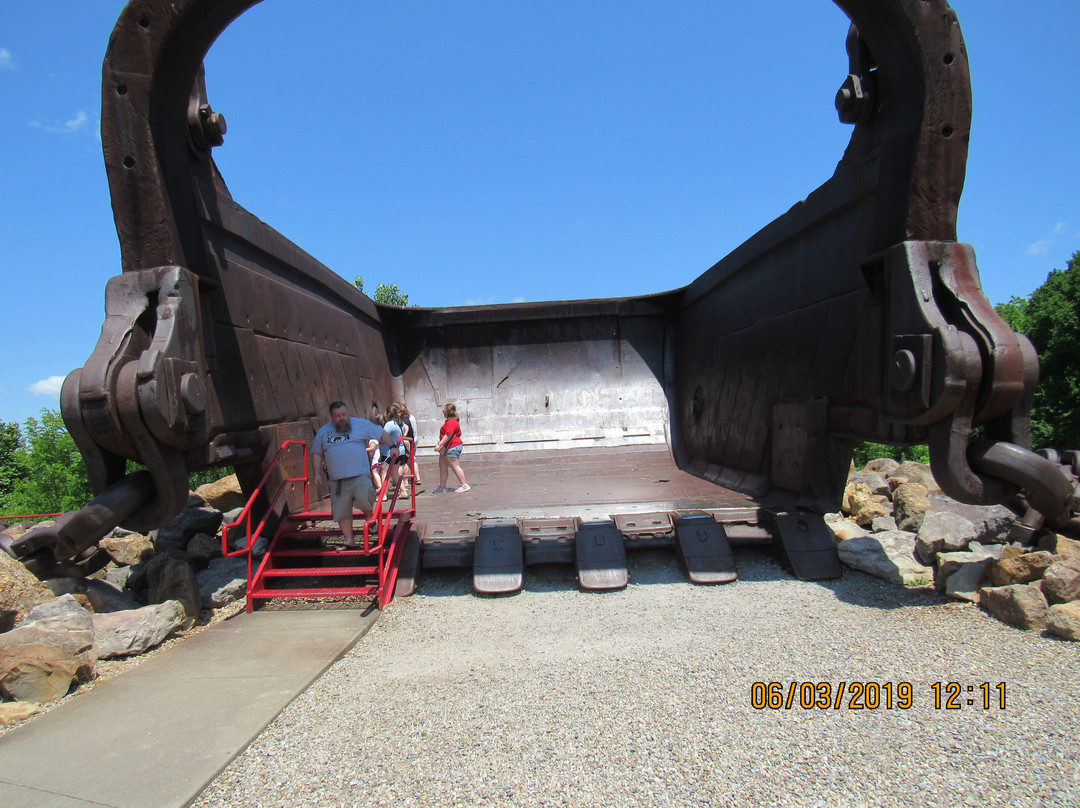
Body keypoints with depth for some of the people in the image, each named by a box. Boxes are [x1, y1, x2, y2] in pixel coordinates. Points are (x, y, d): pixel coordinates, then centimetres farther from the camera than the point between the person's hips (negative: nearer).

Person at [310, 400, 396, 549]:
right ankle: (348, 541, 14)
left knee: (363, 499, -23)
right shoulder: (323, 432, 13)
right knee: (342, 511, 3)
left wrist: (392, 447, 7)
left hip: (360, 475, -3)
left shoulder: (361, 424, 7)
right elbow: (316, 454, 18)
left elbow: (382, 434, 14)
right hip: (337, 479, 3)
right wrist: (316, 473, 9)